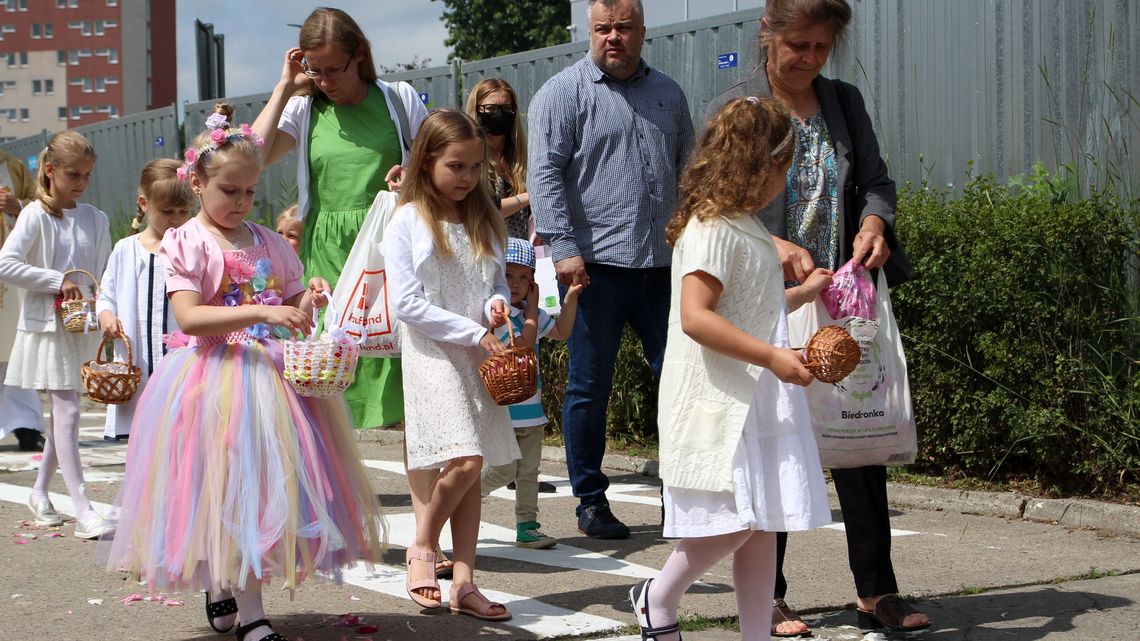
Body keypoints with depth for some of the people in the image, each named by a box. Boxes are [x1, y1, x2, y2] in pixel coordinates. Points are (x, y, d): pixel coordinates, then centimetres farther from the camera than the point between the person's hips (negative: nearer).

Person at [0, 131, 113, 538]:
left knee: (63, 411, 13)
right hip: (47, 326, -5)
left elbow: (105, 275, 10)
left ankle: (40, 493, 29)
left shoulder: (96, 219, 7)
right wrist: (59, 280, -17)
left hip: (82, 326, 5)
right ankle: (82, 510, -11)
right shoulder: (36, 215, -8)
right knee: (67, 412, -9)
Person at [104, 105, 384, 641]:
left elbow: (292, 311, 17)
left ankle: (223, 591, 24)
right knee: (226, 489, -5)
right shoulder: (186, 243, -4)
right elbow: (189, 318, -16)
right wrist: (261, 313, -25)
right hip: (214, 376, -5)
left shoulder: (269, 243, 11)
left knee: (272, 484, 6)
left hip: (273, 372, 5)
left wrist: (308, 302, -6)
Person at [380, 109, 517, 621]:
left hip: (480, 355, 6)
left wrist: (497, 302, -6)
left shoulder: (484, 220, 12)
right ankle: (422, 546, 6)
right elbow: (407, 302, -11)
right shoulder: (407, 222, -6)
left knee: (470, 469, 6)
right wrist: (473, 333, -13)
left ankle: (464, 582, 11)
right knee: (465, 461, -18)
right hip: (432, 353, -6)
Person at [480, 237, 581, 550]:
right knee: (503, 470, -5)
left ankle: (527, 527, 16)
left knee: (528, 470, 10)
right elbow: (524, 347, -22)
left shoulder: (530, 313, 10)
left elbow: (562, 332, 21)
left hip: (529, 407, 8)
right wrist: (532, 308, -15)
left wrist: (570, 298, 10)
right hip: (501, 408, -8)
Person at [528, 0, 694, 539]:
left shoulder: (667, 94, 16)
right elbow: (544, 174, -8)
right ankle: (590, 501, 12)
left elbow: (689, 170, 24)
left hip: (664, 265, 5)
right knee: (589, 387, 2)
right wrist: (564, 247, -17)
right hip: (597, 265, -5)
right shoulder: (565, 92, -1)